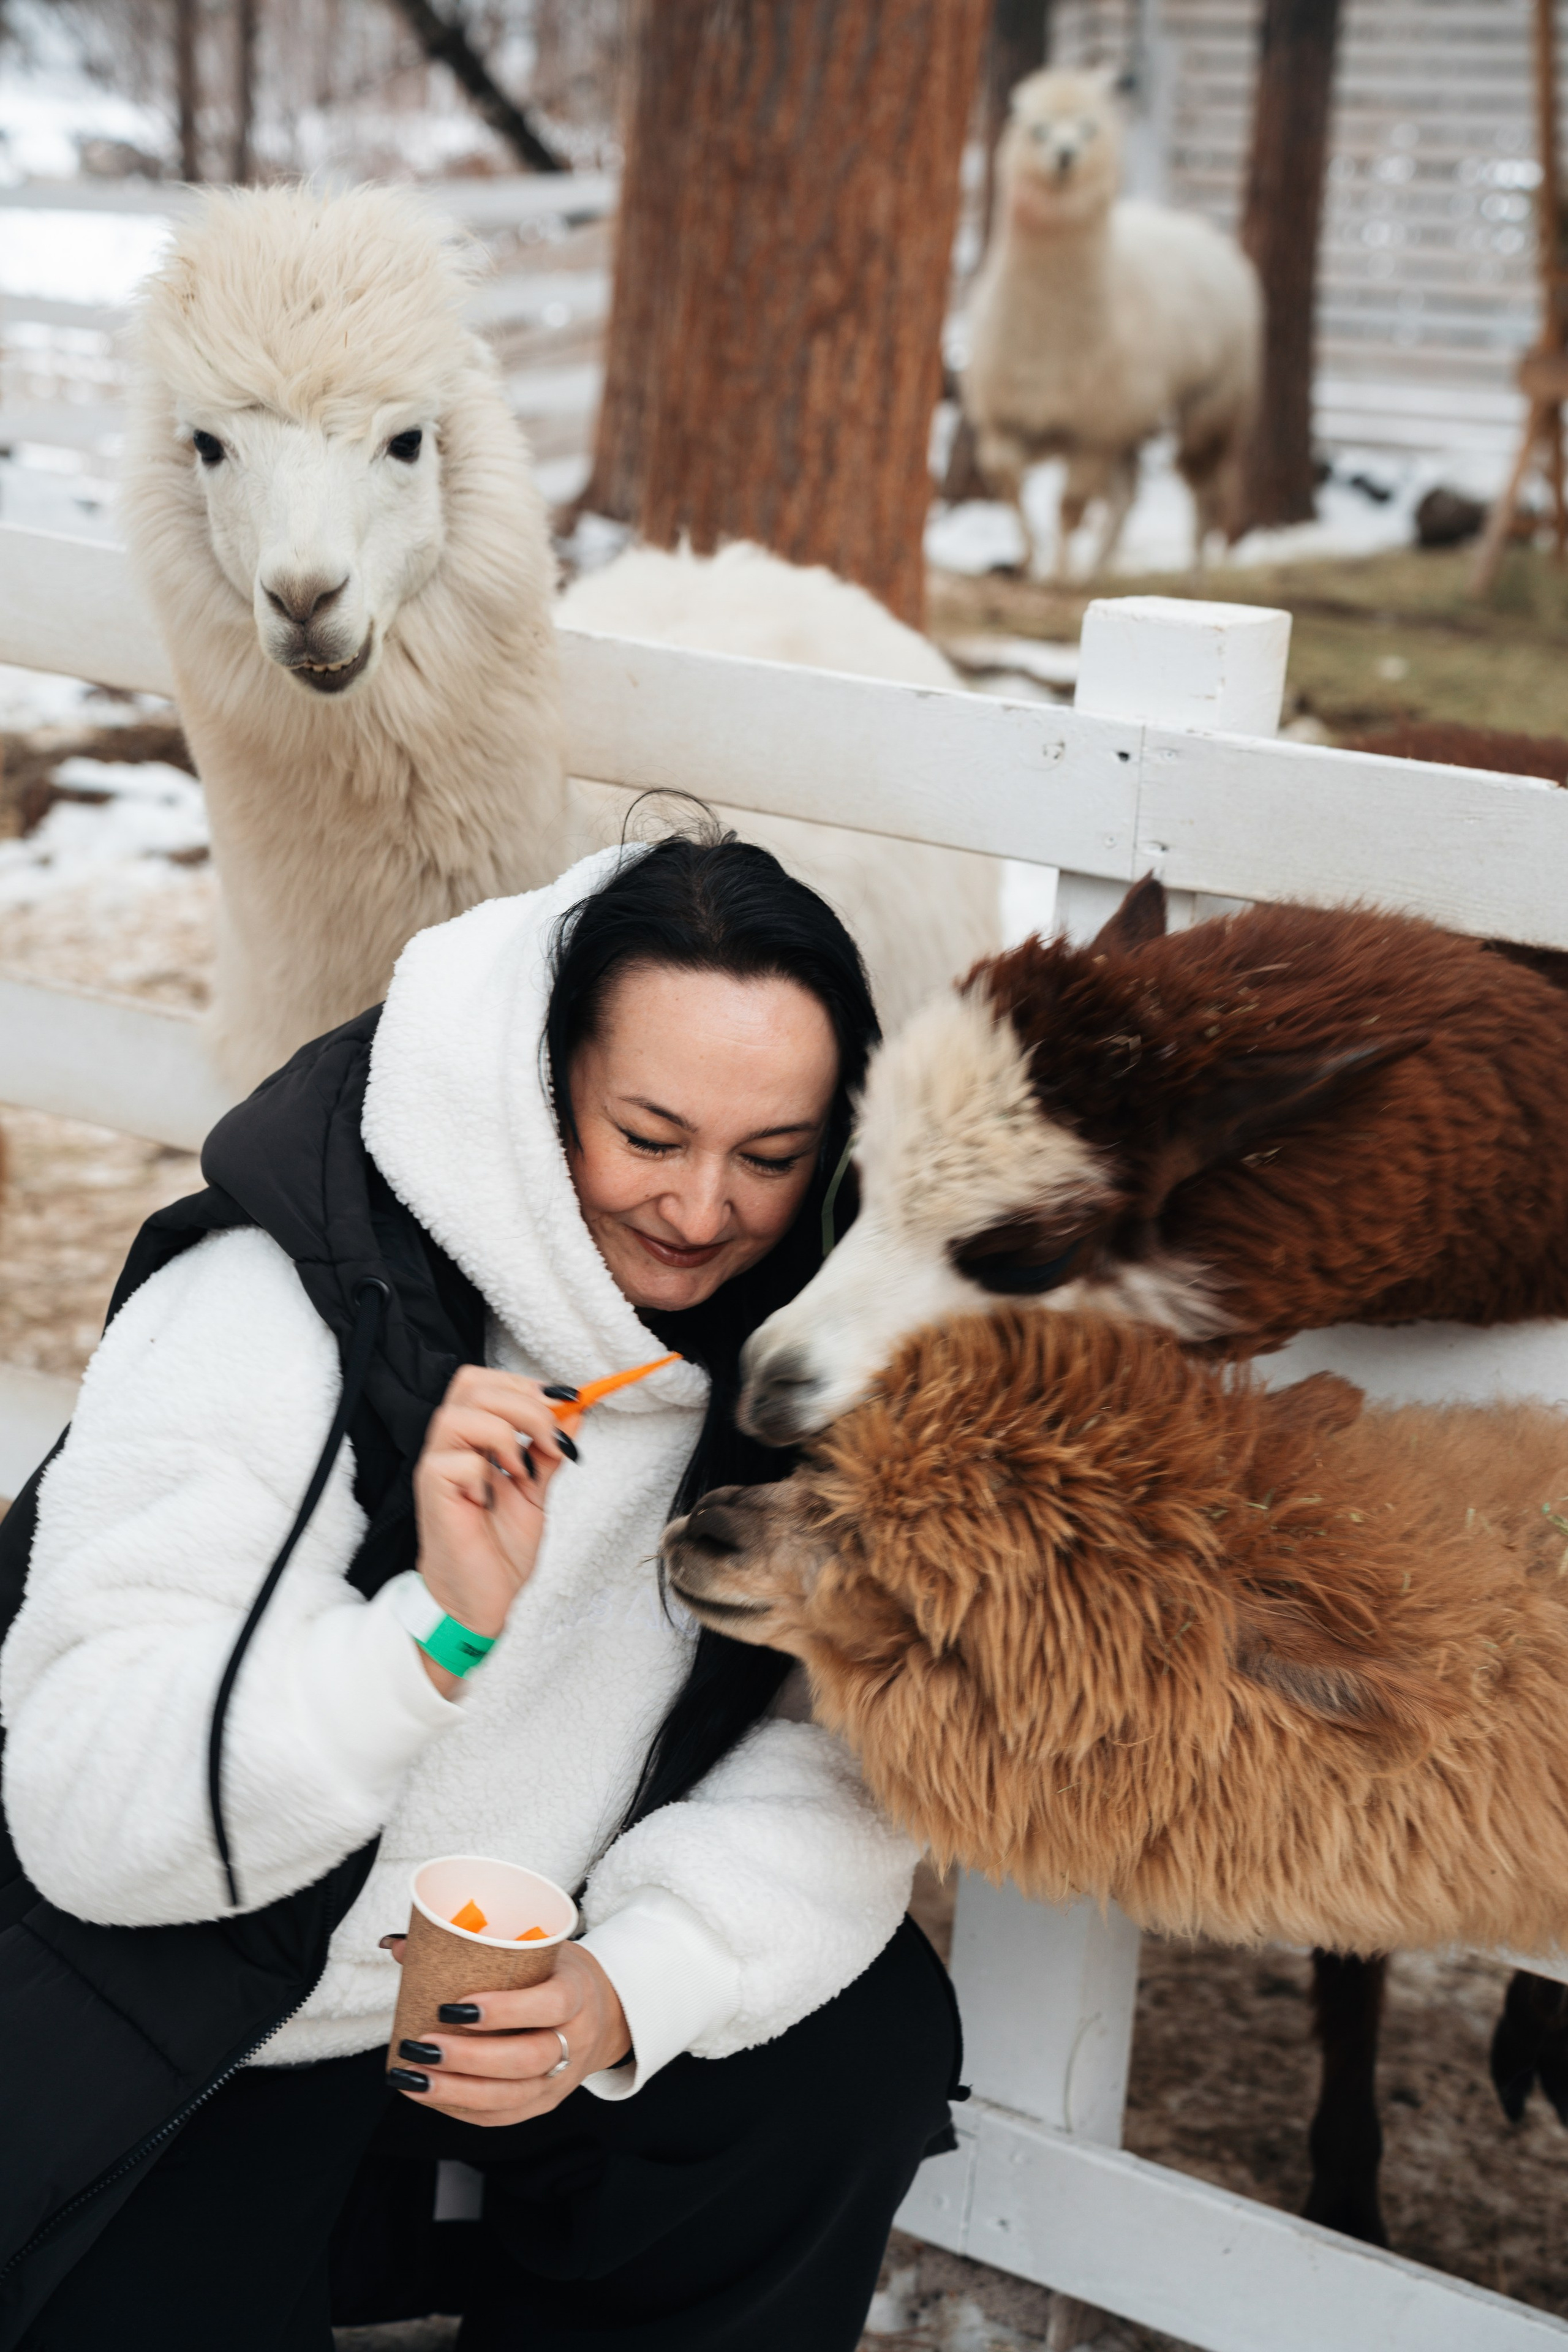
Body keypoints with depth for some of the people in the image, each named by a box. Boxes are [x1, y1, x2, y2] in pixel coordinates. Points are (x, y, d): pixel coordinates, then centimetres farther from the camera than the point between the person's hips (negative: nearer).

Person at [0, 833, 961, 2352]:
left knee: (873, 2043, -15)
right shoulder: (276, 1309, -24)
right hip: (202, 2039, -4)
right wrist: (441, 1627, -41)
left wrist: (626, 1985, -27)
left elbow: (840, 1762, -10)